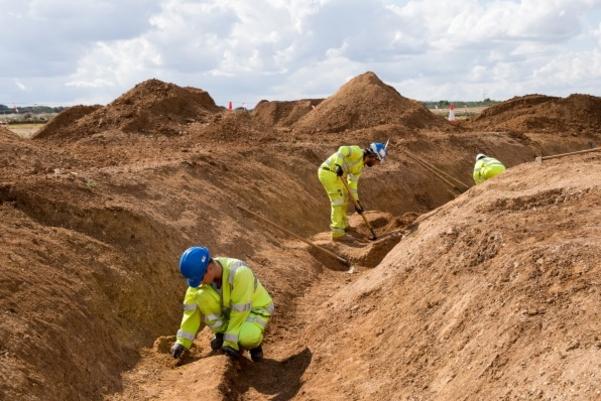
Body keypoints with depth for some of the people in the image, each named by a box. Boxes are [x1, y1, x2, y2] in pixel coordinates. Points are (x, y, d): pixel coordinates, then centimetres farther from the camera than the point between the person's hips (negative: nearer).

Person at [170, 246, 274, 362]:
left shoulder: (239, 273, -35)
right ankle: (222, 333, -2)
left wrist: (230, 342, -28)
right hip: (228, 308, 5)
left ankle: (253, 340, 0)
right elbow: (191, 308, -12)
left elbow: (240, 311, -31)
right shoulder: (201, 273, -18)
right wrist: (182, 342, -14)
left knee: (246, 339, -37)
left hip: (255, 309, -5)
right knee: (203, 296, -24)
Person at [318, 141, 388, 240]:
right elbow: (342, 150, -25)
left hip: (336, 174, 10)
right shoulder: (357, 152, -11)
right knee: (338, 200, -7)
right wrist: (338, 165, -37)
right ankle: (337, 232, -5)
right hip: (328, 172, -10)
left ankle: (342, 223, 39)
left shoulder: (360, 166, 15)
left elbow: (353, 183, 14)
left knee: (344, 198, 22)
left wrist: (357, 201, 8)